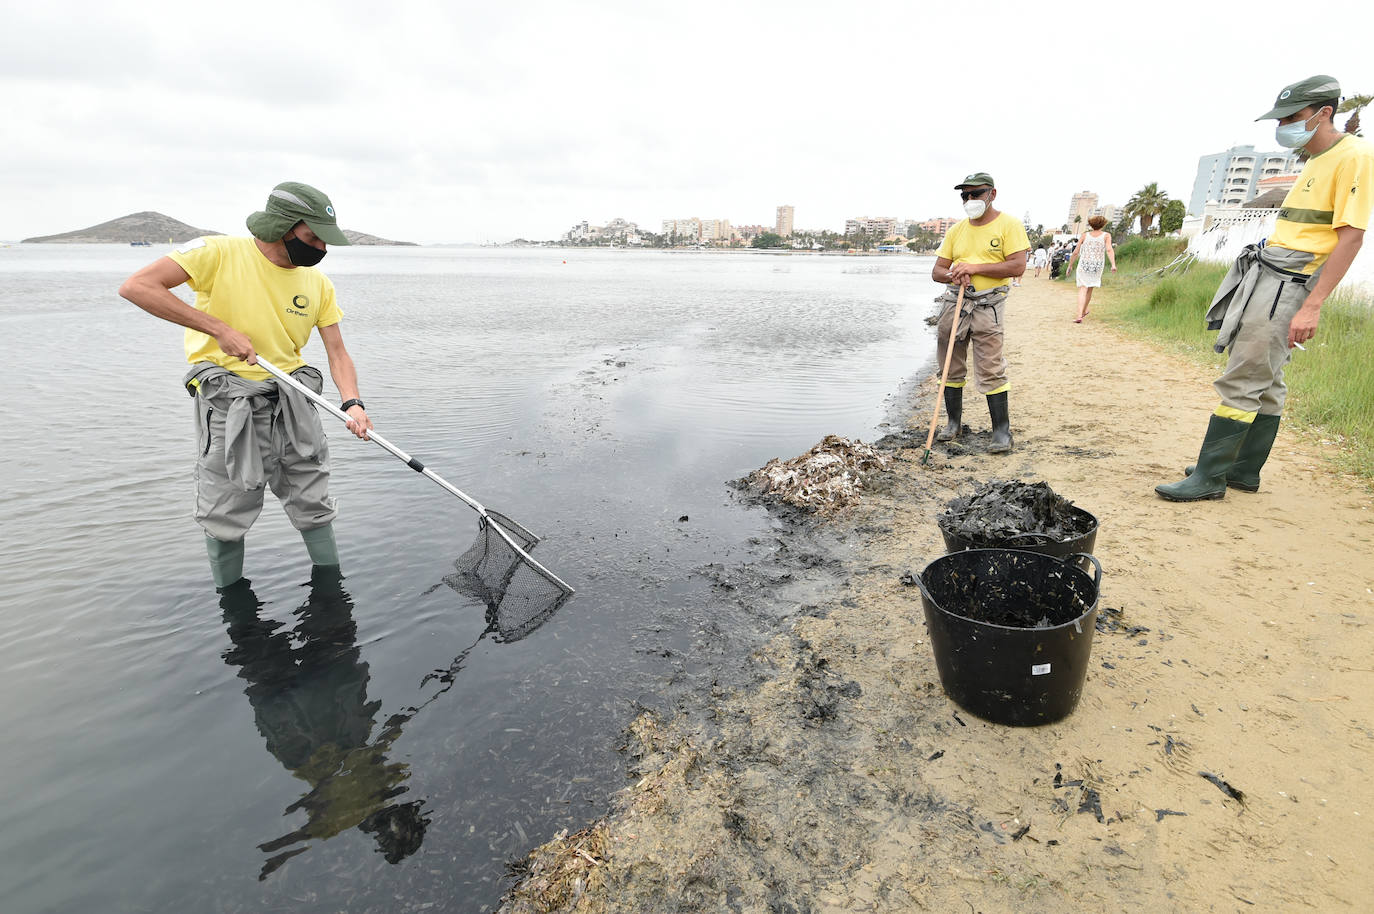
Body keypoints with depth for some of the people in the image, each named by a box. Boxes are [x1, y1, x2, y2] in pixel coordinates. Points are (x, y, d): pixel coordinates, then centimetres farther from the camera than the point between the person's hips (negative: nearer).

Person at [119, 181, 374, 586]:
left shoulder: (318, 283, 3)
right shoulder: (219, 253, -9)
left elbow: (337, 352, 1)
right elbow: (136, 286, -15)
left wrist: (352, 403, -17)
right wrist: (221, 329, -20)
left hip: (292, 401, 4)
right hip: (228, 403, -3)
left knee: (315, 509, 8)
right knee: (225, 520, 5)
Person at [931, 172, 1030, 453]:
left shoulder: (1009, 225, 0)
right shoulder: (956, 230, 14)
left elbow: (1018, 266, -11)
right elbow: (937, 271, 11)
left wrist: (975, 267, -15)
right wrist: (955, 274, -11)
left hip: (987, 306, -5)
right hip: (953, 302, 5)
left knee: (991, 371, -9)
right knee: (952, 366, 8)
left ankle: (1002, 430, 0)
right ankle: (954, 422, 21)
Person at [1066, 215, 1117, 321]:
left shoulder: (1084, 235, 2)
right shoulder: (1106, 235, 1)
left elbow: (1075, 252, 1)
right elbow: (1109, 250, -14)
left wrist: (1070, 264, 14)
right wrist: (1113, 264, -21)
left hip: (1084, 265, -1)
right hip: (1097, 266, 1)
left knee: (1083, 289, -7)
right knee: (1089, 289, 21)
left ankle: (1079, 315, -24)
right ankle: (1084, 311, 36)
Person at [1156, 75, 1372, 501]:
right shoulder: (1314, 162, 20)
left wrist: (1312, 306, -21)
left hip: (1287, 285, -9)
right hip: (1263, 276, 9)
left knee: (1241, 382, -12)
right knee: (1265, 382, 12)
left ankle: (1210, 477, -9)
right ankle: (1243, 471, 18)